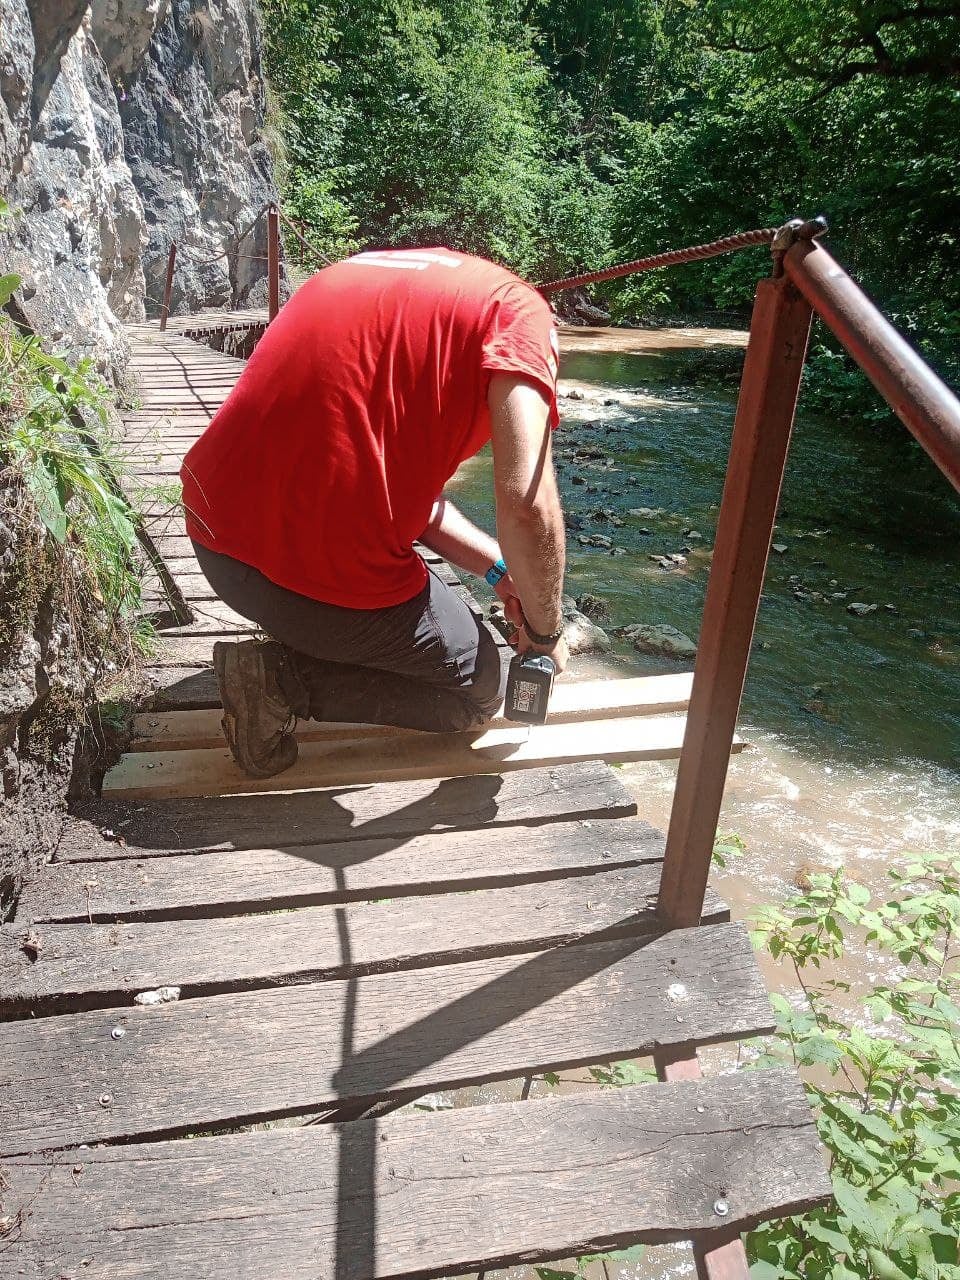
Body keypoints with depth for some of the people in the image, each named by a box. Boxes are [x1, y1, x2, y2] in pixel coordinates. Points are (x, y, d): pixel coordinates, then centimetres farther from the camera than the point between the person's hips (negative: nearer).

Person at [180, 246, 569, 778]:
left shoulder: (360, 272, 21)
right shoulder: (520, 309, -2)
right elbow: (526, 504, -16)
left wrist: (497, 567, 19)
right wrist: (546, 628, 2)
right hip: (332, 580, -8)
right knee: (480, 689, 19)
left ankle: (305, 638, 17)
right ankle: (284, 677, 1)